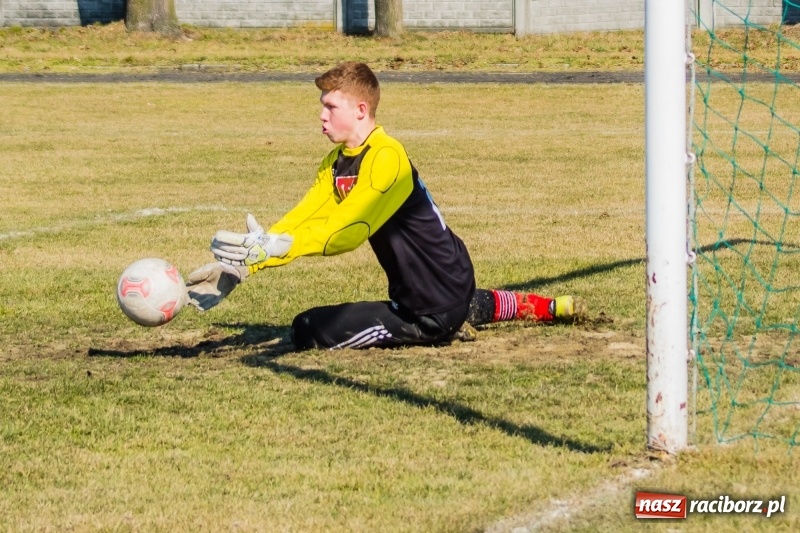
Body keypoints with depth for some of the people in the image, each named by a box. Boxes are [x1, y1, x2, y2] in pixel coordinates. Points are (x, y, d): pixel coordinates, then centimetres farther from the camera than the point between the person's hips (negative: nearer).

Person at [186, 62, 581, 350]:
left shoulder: (386, 158, -25)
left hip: (435, 310, -10)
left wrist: (272, 247, -44)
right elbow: (301, 221, -3)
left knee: (309, 330, -17)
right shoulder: (337, 163, 4)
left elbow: (348, 231, -34)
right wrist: (242, 266, -16)